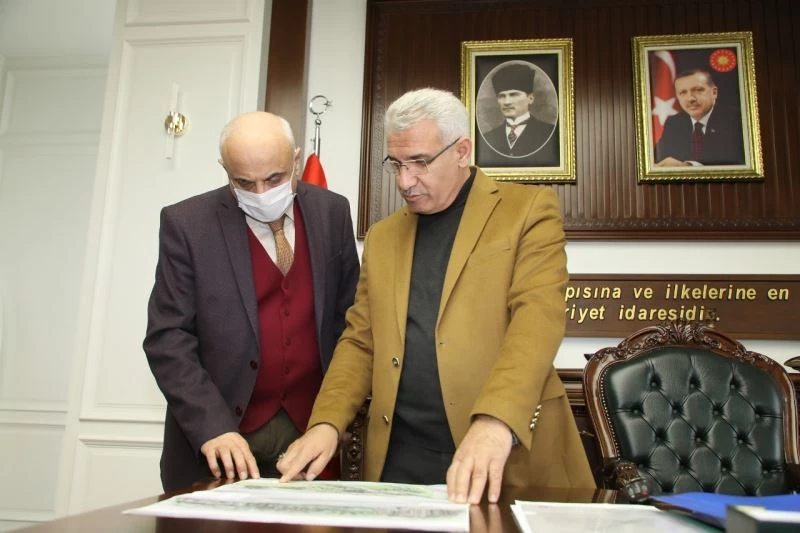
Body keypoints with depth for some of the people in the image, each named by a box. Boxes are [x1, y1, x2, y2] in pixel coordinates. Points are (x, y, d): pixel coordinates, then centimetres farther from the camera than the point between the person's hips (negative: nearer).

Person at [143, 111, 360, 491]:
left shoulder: (331, 211, 1)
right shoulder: (187, 223, -7)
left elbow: (350, 318, 7)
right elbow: (168, 339, -9)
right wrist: (212, 427, -20)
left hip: (311, 426, 2)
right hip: (221, 440, -2)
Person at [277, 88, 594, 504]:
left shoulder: (528, 208, 0)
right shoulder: (382, 236, 14)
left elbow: (538, 315, -13)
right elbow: (360, 341, 13)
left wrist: (496, 421, -27)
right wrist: (326, 423, -3)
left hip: (512, 458, -3)